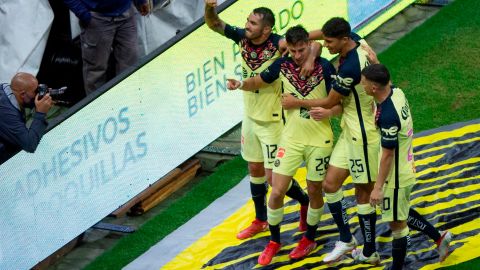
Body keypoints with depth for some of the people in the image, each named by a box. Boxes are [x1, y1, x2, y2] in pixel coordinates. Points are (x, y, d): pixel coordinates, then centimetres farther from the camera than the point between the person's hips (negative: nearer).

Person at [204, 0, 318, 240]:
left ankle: (306, 202, 24)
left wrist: (310, 58, -49)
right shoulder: (242, 37, -8)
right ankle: (260, 220, 34)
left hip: (272, 120, -6)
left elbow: (314, 43, -28)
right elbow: (214, 24, -3)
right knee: (255, 169, 18)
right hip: (250, 117, 7)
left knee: (274, 177, -4)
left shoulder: (278, 44, -24)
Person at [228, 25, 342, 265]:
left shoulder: (324, 67, -14)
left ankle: (309, 238, 33)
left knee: (314, 191, 10)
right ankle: (274, 241, 18)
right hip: (291, 138, 2)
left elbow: (339, 104, -10)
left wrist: (327, 110, -32)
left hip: (319, 140, -2)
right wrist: (241, 84, -10)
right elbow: (258, 82, 11)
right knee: (277, 191, -2)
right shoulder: (282, 65, -6)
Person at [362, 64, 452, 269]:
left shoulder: (388, 116, -33)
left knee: (397, 223, 8)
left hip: (396, 176, -9)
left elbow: (387, 155, -25)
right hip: (406, 166, 9)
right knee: (401, 212, 28)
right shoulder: (397, 92, -9)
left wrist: (378, 187, -16)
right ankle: (439, 237, 37)